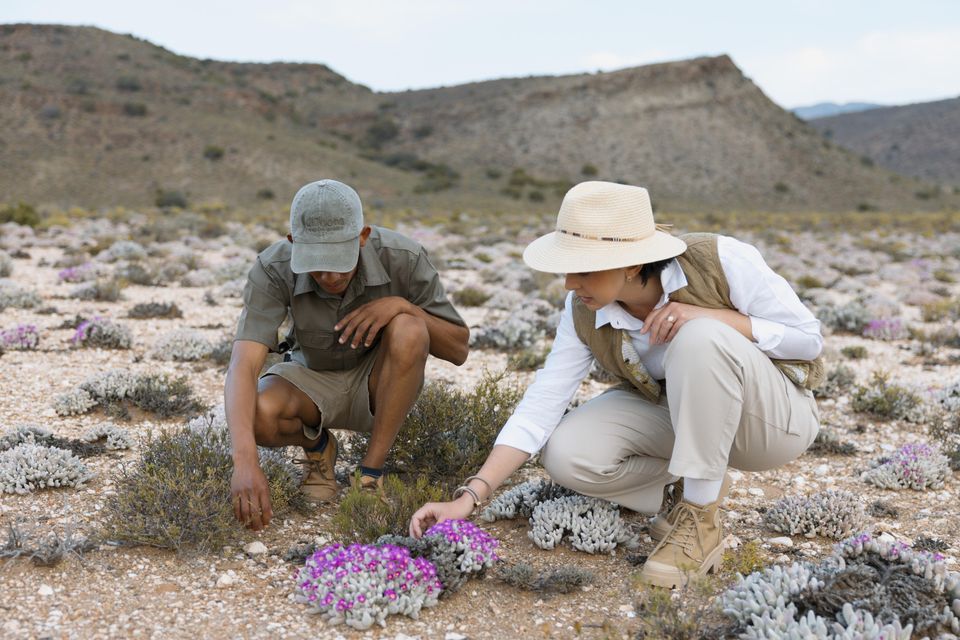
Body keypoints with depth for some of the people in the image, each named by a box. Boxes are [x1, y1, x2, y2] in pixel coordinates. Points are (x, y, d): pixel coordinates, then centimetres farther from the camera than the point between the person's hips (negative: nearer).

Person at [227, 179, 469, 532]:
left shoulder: (403, 258, -26)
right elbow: (243, 366, -38)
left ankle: (370, 475, -18)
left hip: (381, 385, 0)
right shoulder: (273, 270, -27)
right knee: (257, 415, -33)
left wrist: (402, 305, -34)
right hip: (314, 379, 0)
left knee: (408, 330, -33)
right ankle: (317, 446, 5)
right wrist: (245, 461, -53)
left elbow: (458, 350, -16)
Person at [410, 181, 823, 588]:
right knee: (565, 455, -22)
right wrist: (469, 497, -27)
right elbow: (540, 407, -18)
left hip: (776, 413, -3)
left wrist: (710, 317, -33)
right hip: (677, 414, 4)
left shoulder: (719, 261, -25)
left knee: (699, 339, -36)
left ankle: (700, 517, -22)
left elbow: (809, 338, -17)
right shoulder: (583, 314, -15)